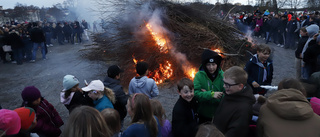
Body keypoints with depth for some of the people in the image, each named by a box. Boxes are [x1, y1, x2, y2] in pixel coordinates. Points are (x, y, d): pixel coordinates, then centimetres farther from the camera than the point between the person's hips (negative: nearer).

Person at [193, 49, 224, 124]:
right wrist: (211, 94, -33)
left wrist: (206, 94, -24)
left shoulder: (222, 75, -14)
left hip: (219, 114, 1)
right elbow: (196, 93, -21)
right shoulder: (199, 75, -15)